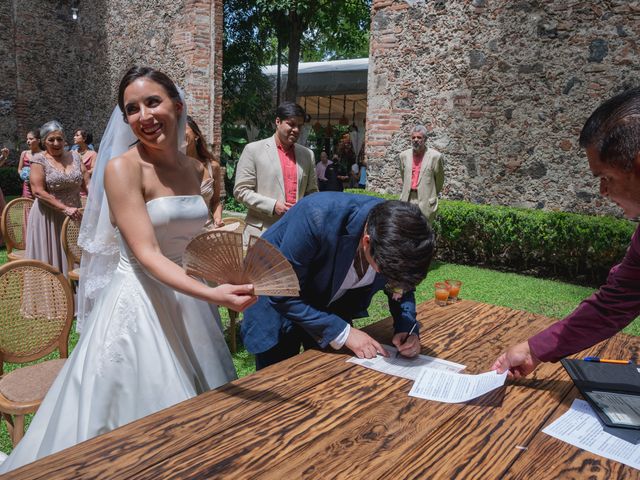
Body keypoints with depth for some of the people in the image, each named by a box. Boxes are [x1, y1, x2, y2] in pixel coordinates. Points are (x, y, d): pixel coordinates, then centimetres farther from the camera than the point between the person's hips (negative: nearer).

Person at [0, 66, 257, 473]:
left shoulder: (196, 169, 5)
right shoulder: (122, 168, -14)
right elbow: (147, 253, -23)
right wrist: (211, 293, -36)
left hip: (186, 298, 7)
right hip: (138, 305, -6)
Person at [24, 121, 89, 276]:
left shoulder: (75, 156, 7)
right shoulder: (39, 159, -5)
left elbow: (87, 184, 6)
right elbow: (38, 191, -13)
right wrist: (65, 208, -20)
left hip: (74, 216, 4)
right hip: (48, 218, -4)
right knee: (49, 259, 3)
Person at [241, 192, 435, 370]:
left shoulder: (398, 233, -22)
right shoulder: (317, 217, -39)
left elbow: (400, 286, -1)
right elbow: (282, 295, -29)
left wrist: (407, 327, -19)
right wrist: (343, 332, -28)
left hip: (331, 304, 4)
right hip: (278, 304, -4)